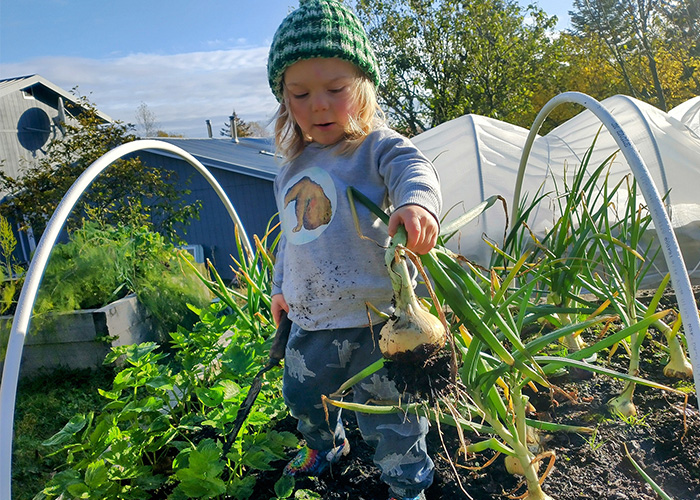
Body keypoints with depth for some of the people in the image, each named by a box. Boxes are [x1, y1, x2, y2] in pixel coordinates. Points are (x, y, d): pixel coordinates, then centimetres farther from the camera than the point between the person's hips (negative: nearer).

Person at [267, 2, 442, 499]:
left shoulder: (376, 146, -9)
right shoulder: (293, 168, 11)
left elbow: (412, 168, -32)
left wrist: (417, 200, -54)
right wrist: (281, 286, 30)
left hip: (373, 316, -7)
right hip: (309, 321, 7)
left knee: (386, 410, 5)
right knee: (302, 394, 25)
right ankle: (326, 444, 57)